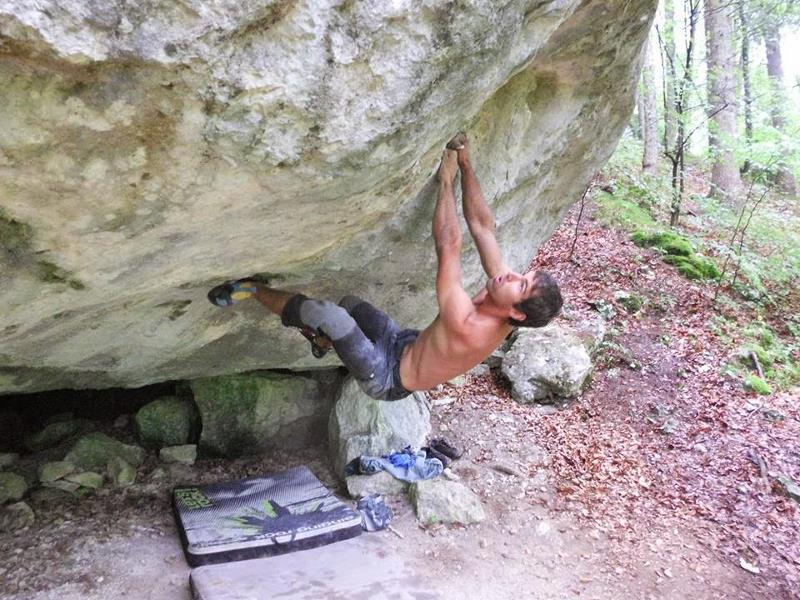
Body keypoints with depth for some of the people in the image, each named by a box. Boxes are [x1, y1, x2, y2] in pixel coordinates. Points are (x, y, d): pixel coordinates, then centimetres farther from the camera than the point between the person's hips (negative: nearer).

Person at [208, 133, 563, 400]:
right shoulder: (500, 314, -17)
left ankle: (254, 291, 0)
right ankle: (326, 337, 50)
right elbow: (483, 227, -12)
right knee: (349, 304, 20)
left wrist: (446, 180, -27)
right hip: (408, 346, 8)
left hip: (387, 378, -8)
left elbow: (448, 247, -36)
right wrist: (465, 164, -15)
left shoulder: (466, 328, -39)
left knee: (329, 314, -23)